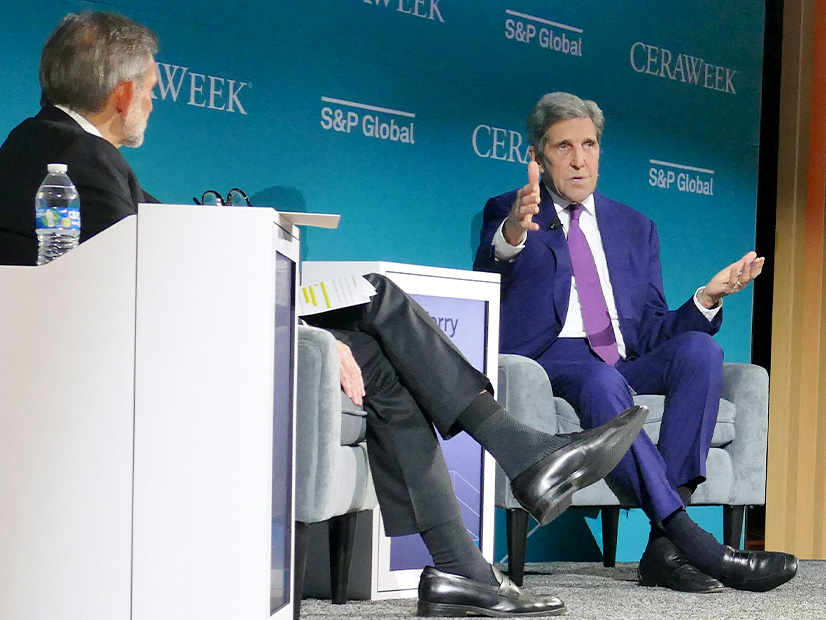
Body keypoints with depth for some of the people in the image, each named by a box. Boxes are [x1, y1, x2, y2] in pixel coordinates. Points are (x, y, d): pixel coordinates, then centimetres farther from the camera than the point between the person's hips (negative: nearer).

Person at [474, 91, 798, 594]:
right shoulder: (508, 212, 12)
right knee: (599, 379, -38)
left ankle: (665, 549, -33)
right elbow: (486, 281, -12)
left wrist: (706, 299, -1)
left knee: (699, 348, -26)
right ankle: (693, 543, -43)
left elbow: (651, 335, 18)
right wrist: (511, 236, -34)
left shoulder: (635, 228, 23)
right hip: (548, 363, -4)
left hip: (624, 367, 4)